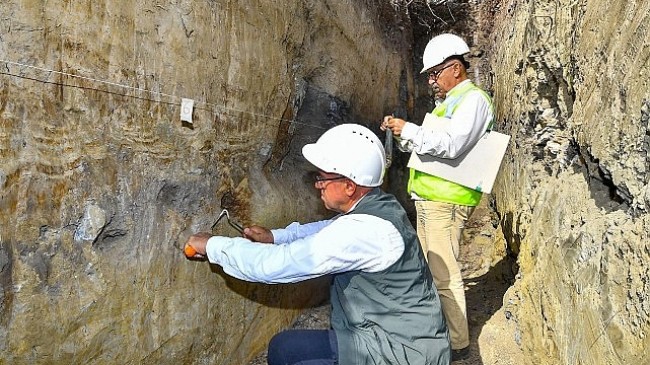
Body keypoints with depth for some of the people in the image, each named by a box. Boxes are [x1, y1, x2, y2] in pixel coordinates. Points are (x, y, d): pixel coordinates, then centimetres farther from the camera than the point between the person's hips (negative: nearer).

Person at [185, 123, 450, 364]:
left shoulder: (362, 230, -29)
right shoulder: (378, 207, -2)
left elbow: (275, 264, -27)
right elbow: (329, 230, 18)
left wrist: (212, 245, -13)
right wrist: (274, 236, 5)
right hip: (395, 336, 9)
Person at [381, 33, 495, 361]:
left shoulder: (473, 99, -9)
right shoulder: (450, 101, 21)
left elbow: (451, 145, -24)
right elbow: (423, 145, 20)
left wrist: (408, 130, -19)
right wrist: (401, 134, 3)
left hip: (446, 200, -10)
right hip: (427, 197, 10)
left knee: (445, 274, -6)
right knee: (429, 269, 17)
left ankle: (457, 343, 7)